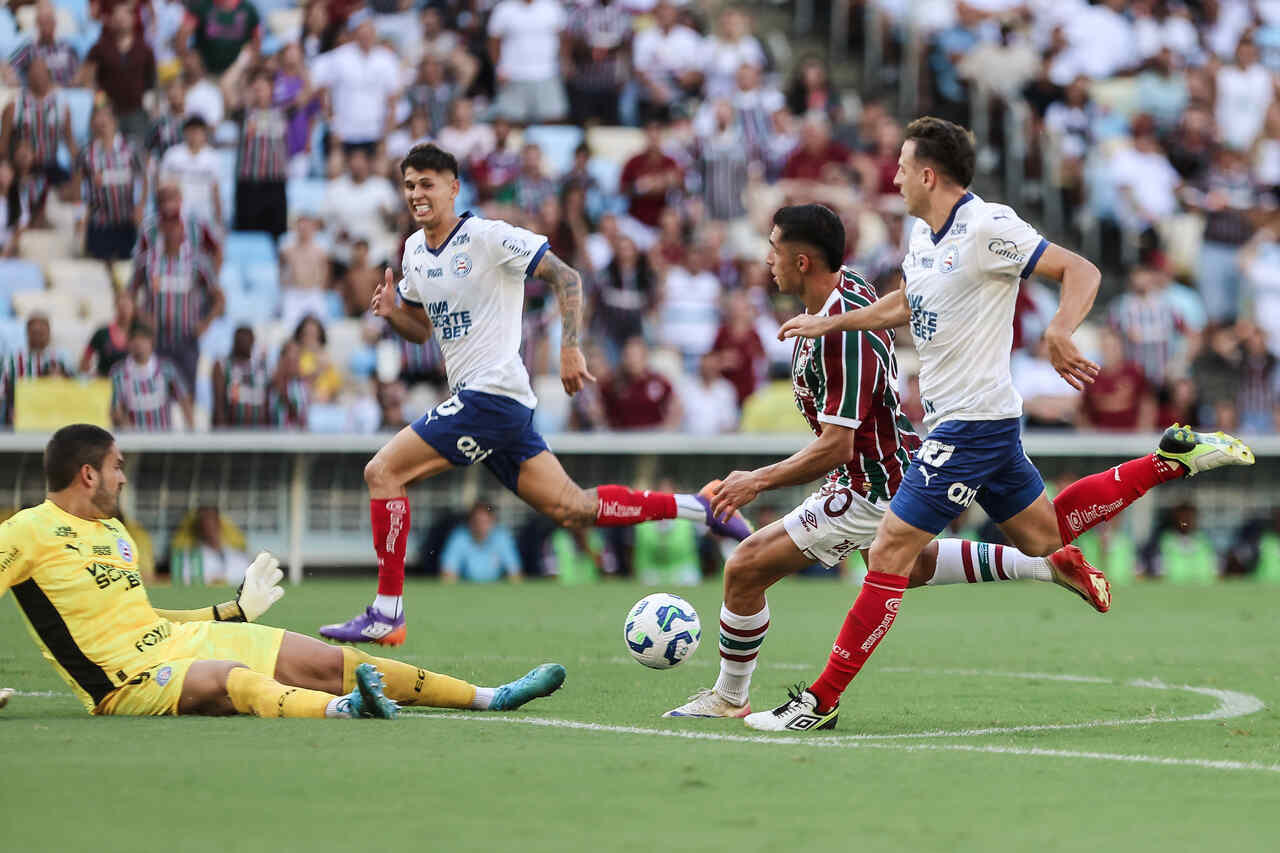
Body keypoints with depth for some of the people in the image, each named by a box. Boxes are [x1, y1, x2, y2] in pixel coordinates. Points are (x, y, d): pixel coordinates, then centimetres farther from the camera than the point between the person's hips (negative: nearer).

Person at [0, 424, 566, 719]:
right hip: (131, 680, -9)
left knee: (333, 661, 0)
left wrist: (236, 611, 33)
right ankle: (344, 708, -71)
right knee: (237, 679, -41)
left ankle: (489, 697, 1)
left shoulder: (114, 531, 20)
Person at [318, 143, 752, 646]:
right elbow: (422, 328, 26)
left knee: (382, 472, -14)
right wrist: (391, 313, 4)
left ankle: (386, 615, -11)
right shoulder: (414, 251, 15)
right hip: (471, 398, 9)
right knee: (570, 509, 8)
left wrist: (570, 347, -20)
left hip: (492, 393, -9)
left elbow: (566, 278, -10)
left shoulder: (487, 236, -10)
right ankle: (696, 507, 18)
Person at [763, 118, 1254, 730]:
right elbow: (903, 304, 29)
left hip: (973, 423, -10)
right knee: (1041, 535, 21)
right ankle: (1173, 458, 27)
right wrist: (828, 324, 26)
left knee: (891, 550, -10)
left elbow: (1080, 271, -20)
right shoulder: (924, 233, 10)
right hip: (956, 420, 10)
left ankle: (822, 700, -7)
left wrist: (1058, 334, -36)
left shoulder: (987, 227, -17)